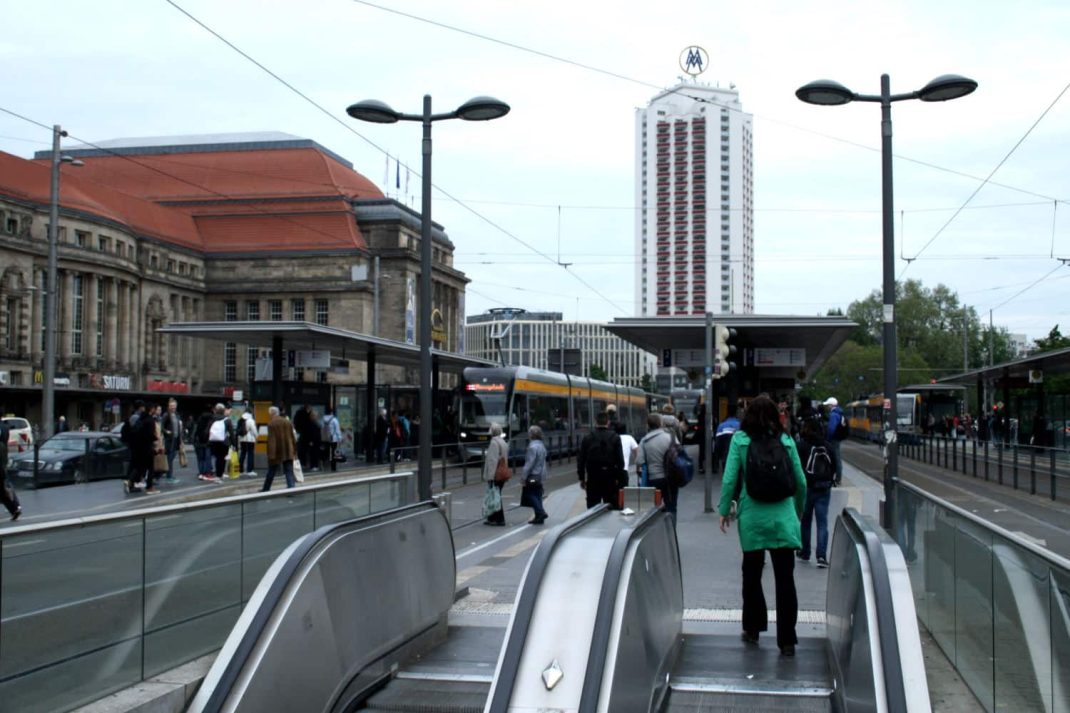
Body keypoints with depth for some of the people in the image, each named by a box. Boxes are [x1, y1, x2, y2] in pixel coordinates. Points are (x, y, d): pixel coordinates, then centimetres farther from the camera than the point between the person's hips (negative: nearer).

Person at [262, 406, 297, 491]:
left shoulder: (271, 424, -10)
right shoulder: (287, 422, 8)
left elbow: (271, 440, -17)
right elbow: (292, 437, 11)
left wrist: (271, 455, -19)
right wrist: (294, 451, 17)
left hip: (277, 452, -4)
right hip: (288, 452, 4)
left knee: (271, 472, 11)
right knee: (289, 472, 3)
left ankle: (265, 489, 25)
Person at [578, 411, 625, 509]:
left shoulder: (587, 438, -1)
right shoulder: (615, 438, -4)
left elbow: (581, 459, 0)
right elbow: (620, 460, -5)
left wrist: (582, 478, 8)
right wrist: (619, 477, 4)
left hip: (593, 477, 0)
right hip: (610, 477, 0)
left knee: (593, 507, 4)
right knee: (611, 508, 6)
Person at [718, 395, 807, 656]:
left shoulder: (740, 439, -1)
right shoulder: (786, 440, 4)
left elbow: (730, 478, -5)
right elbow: (800, 481, 8)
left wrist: (724, 510, 5)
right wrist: (799, 510, 22)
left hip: (752, 517, -1)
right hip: (783, 517, 1)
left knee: (751, 574, 15)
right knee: (785, 578, 1)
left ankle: (753, 629, 24)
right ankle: (787, 640, 0)